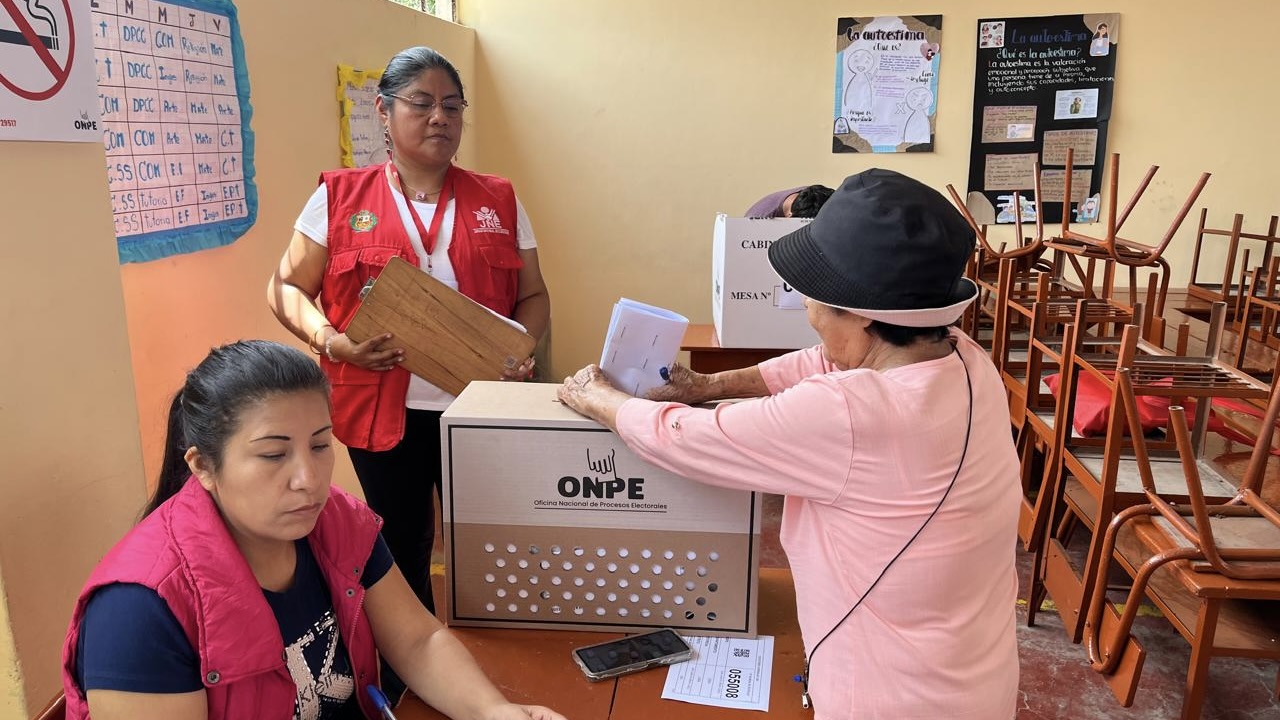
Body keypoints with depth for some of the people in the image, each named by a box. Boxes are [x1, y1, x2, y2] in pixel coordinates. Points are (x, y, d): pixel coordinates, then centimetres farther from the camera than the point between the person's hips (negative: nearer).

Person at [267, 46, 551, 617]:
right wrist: (332, 342, -15)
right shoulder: (340, 198, 1)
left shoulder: (498, 201, 7)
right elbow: (286, 289, 4)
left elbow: (532, 296, 10)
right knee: (402, 548, 13)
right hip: (383, 408, -1)